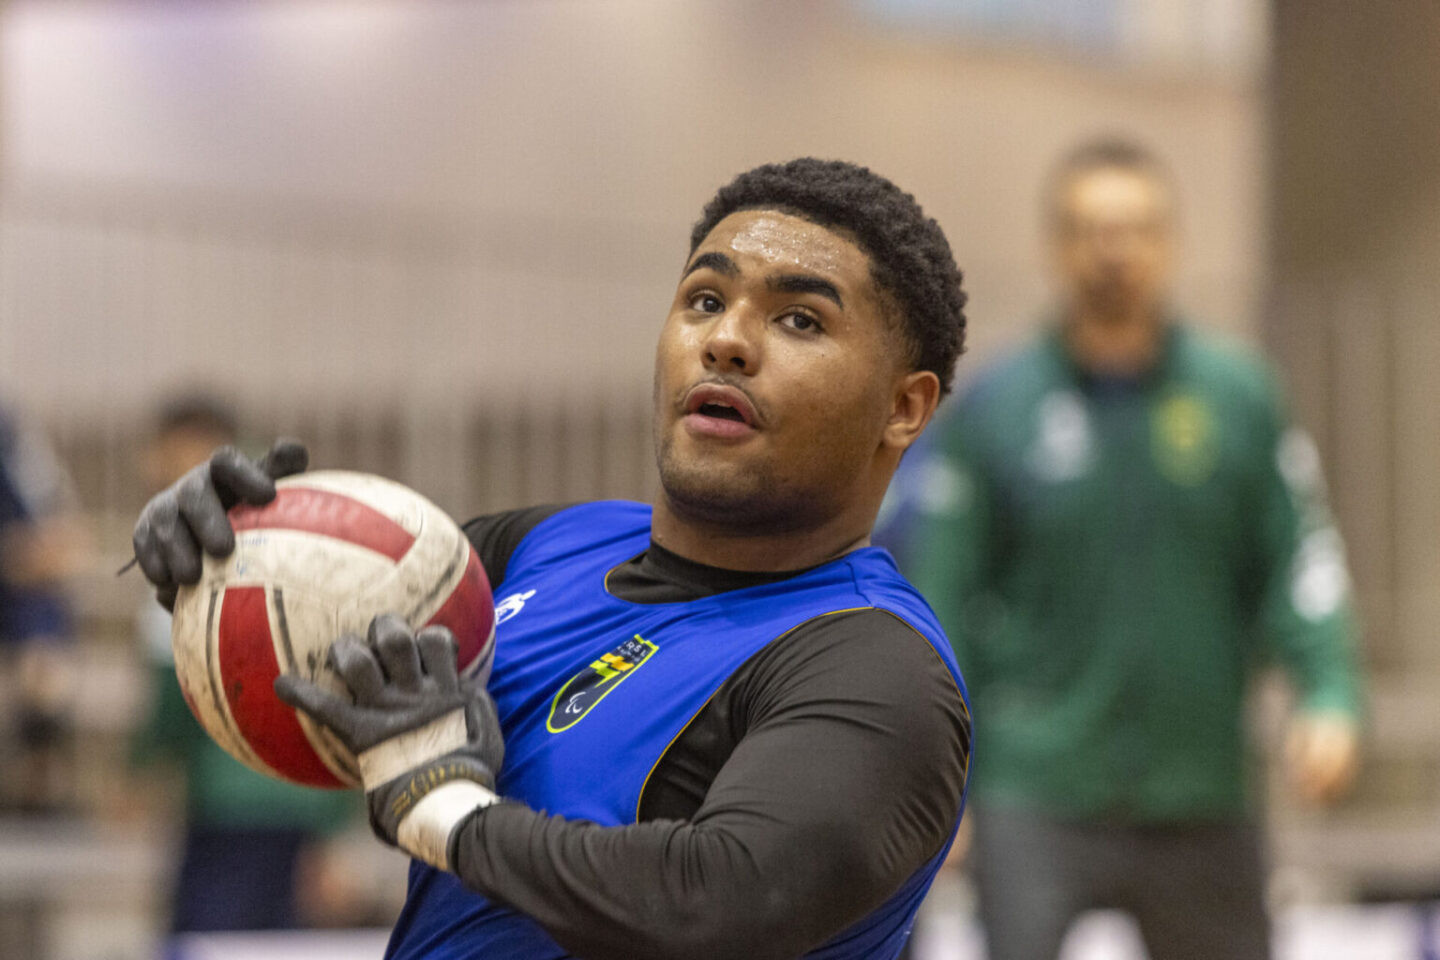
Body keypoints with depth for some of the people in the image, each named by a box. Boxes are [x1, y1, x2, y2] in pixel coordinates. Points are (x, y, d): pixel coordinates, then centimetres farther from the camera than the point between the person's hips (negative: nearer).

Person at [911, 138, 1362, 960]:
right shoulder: (992, 407, -1)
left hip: (1200, 799, 2)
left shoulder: (1240, 397, 2)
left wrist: (1329, 695, -13)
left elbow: (1302, 561, 2)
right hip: (1038, 793, -2)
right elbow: (940, 591, 1)